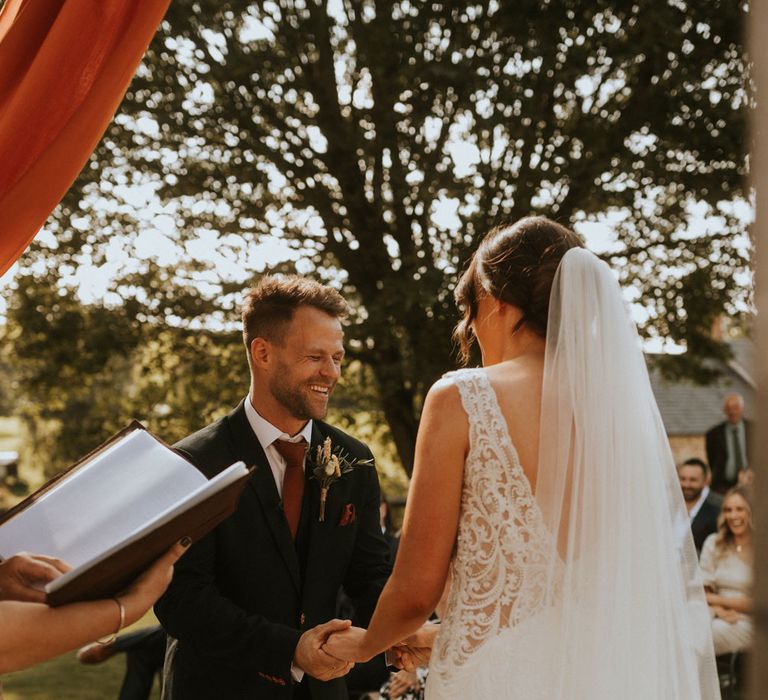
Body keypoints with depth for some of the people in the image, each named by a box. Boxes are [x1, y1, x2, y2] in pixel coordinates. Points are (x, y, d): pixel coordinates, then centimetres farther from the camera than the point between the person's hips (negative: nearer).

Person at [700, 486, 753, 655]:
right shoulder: (713, 543, 12)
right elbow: (703, 588, 9)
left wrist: (718, 600, -3)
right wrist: (718, 609, -12)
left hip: (747, 622, -3)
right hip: (716, 616, 3)